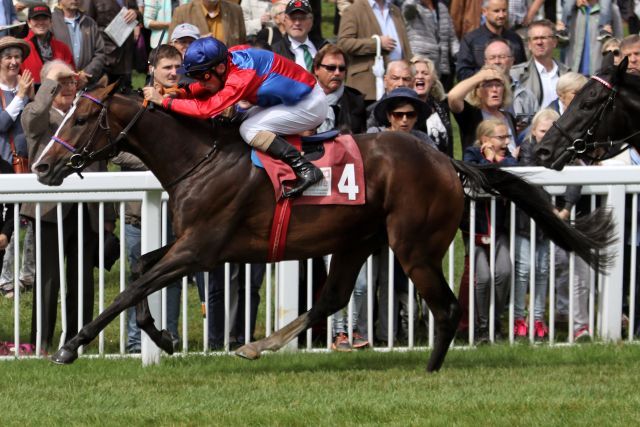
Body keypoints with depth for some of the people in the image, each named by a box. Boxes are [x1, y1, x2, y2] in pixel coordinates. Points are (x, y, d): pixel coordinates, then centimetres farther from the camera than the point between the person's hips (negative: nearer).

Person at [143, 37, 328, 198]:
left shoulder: (241, 77, -29)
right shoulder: (228, 58, -5)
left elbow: (207, 109, -33)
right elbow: (204, 88, 8)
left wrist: (163, 101, -30)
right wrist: (181, 92, -11)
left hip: (310, 105, -9)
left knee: (249, 129, -17)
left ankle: (305, 169, -18)